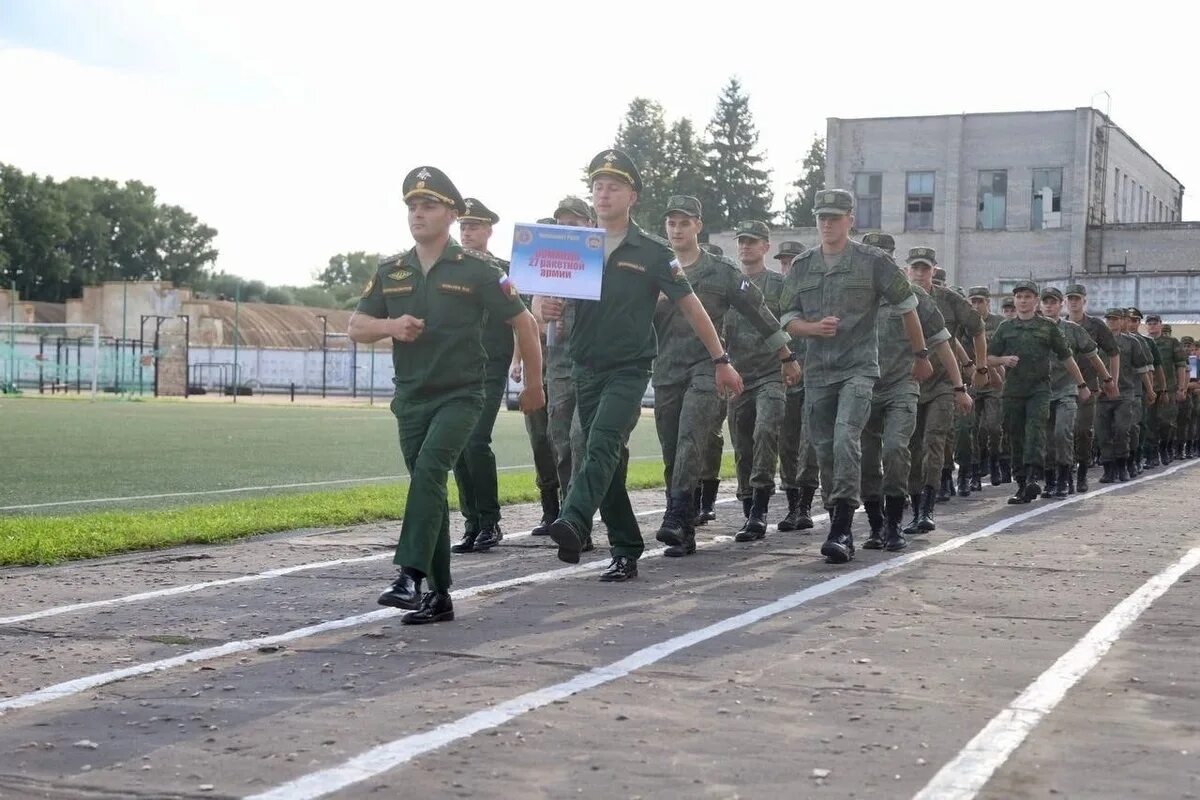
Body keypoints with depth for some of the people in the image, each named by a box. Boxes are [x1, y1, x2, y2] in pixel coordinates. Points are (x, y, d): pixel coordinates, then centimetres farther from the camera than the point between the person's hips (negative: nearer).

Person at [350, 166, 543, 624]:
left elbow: (524, 324, 2)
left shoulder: (477, 270, -4)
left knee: (428, 471, -25)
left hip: (461, 396, -5)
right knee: (429, 487, 7)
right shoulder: (390, 272, 9)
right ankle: (439, 595, 14)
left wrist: (534, 384, 7)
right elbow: (356, 328, 12)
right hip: (411, 398, 5)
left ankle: (411, 577, -30)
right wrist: (390, 326, -10)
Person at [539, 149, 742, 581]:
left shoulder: (651, 253, -1)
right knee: (609, 464, 8)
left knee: (602, 445, -25)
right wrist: (544, 310, -18)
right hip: (585, 368, 5)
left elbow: (691, 306, 4)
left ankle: (574, 524, -43)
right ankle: (625, 551, 16)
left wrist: (721, 360, 4)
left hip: (629, 368, -4)